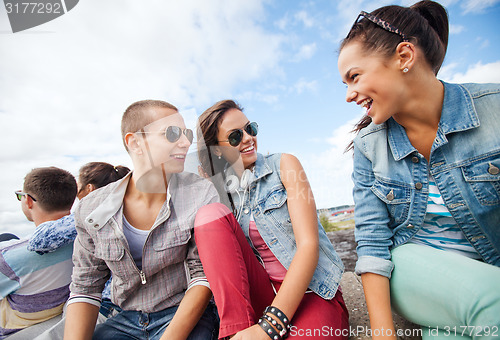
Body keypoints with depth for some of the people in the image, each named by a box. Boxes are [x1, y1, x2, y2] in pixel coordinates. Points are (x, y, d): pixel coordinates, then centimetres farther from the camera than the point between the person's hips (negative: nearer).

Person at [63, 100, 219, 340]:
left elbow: (204, 275, -13)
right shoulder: (91, 210, -6)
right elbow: (85, 288, 1)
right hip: (126, 320, 3)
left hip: (185, 315, -2)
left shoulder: (201, 195, -15)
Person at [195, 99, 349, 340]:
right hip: (260, 297, 6)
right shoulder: (219, 193, 6)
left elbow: (309, 245, -15)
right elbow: (220, 261, 8)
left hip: (312, 291, -5)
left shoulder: (283, 165, -4)